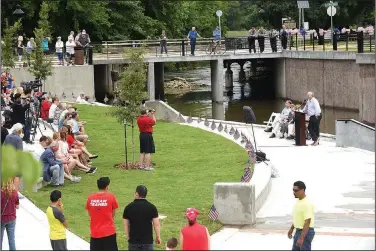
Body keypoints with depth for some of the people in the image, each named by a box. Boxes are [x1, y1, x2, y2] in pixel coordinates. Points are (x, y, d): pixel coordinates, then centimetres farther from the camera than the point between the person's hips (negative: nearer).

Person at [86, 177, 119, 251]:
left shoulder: (90, 198, 0)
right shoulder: (111, 196, -7)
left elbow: (89, 213, 10)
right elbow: (113, 214, 1)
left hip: (94, 233, 3)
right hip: (109, 232, -3)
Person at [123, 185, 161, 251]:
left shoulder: (129, 207, -3)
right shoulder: (151, 207, -6)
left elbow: (126, 225, 2)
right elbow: (156, 224, -5)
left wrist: (128, 236, 15)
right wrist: (158, 237, 7)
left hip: (133, 241, 1)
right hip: (147, 240, -1)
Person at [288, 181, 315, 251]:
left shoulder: (307, 204, -24)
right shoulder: (298, 201, 8)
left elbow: (307, 223, -27)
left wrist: (301, 238, -30)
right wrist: (291, 229, 25)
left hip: (306, 232, -10)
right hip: (298, 231, 10)